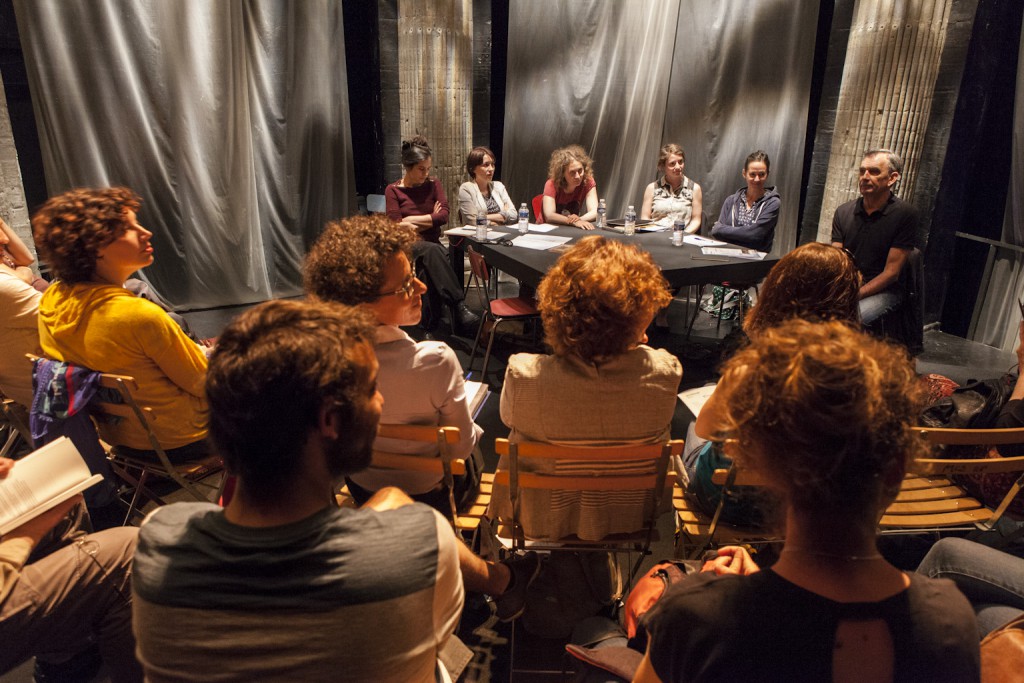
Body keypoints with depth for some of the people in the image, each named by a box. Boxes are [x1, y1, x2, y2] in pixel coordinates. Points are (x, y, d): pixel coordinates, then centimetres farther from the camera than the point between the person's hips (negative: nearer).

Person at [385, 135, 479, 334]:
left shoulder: (434, 185, 12)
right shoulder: (393, 190, 3)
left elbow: (443, 215, -3)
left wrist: (411, 220, -5)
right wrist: (430, 220, -5)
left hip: (432, 245, 3)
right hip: (406, 246, -2)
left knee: (434, 252, -35)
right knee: (432, 250, -37)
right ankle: (459, 308, -43)